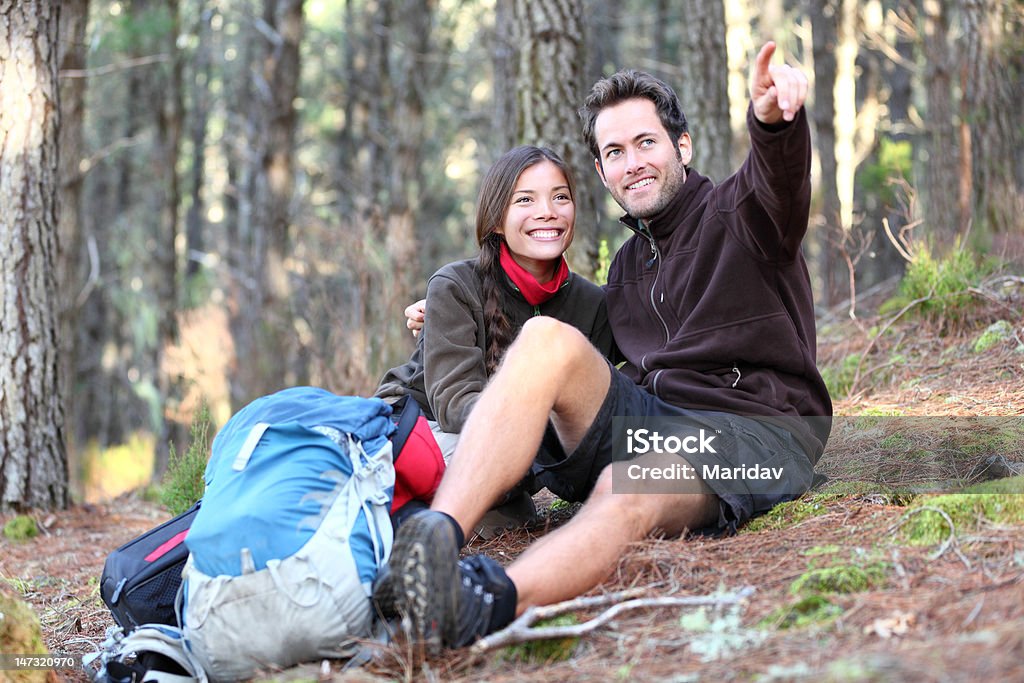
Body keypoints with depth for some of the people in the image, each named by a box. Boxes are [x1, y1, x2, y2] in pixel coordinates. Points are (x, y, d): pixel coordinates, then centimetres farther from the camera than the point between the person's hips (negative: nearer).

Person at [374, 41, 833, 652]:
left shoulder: (737, 213, 6)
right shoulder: (627, 266, 27)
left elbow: (781, 174, -18)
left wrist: (774, 118, -45)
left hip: (751, 428, -5)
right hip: (644, 418, 5)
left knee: (626, 489, -38)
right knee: (548, 337, -22)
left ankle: (493, 600, -68)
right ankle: (437, 536, -43)